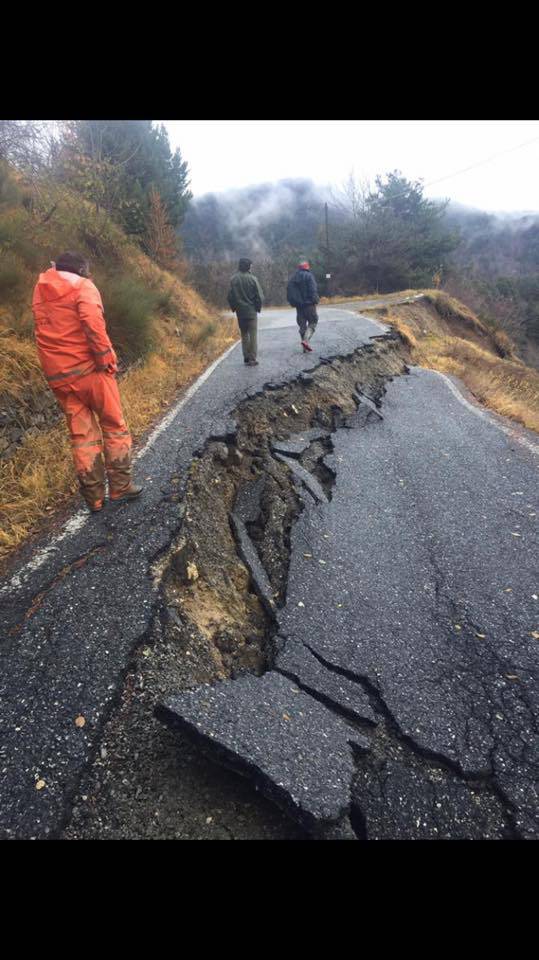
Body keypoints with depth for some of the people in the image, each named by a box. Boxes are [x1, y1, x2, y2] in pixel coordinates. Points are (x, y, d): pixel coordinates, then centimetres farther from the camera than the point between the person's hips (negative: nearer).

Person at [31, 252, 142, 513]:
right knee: (114, 426, 8)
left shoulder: (39, 291, 16)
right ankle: (120, 486, 9)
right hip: (87, 367, -5)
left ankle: (94, 497, 11)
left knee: (81, 435, 9)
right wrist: (106, 357, -14)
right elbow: (92, 322, -20)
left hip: (57, 375, 6)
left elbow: (47, 330, 15)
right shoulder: (83, 286, -3)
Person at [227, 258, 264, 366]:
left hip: (240, 311, 4)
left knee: (244, 334, 16)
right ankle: (252, 359, -2)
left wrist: (234, 307, 14)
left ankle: (246, 357, 15)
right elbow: (260, 296, -10)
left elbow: (230, 296, 1)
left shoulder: (234, 279, -2)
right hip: (251, 311, -3)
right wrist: (258, 307, 6)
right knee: (253, 335, 2)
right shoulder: (252, 279, -11)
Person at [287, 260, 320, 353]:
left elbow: (289, 292, 14)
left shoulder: (294, 278, 13)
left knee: (302, 324, 9)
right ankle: (306, 340, -19)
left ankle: (305, 348, 8)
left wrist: (293, 302, 17)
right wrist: (315, 300, -10)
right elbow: (313, 290, -14)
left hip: (298, 305, 6)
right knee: (313, 322, 3)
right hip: (309, 304, -6)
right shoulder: (309, 276, -5)